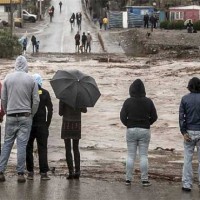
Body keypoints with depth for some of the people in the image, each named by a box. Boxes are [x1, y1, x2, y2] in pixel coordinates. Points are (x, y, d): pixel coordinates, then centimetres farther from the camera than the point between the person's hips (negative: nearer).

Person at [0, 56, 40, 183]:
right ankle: (21, 173, 0)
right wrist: (31, 114, 12)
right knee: (22, 145, 0)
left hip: (11, 116, 1)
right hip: (25, 117, -1)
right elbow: (36, 100, -1)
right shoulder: (31, 80, -2)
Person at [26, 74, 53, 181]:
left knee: (28, 148, 4)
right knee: (42, 148, 2)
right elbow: (50, 109, -2)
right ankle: (43, 173, 0)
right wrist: (48, 123, 0)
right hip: (42, 124, 0)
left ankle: (30, 172, 3)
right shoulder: (45, 93, -1)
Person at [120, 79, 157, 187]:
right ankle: (144, 179, 2)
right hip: (144, 130, 0)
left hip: (131, 130, 0)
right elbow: (154, 117, 1)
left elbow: (122, 116, -6)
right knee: (143, 156, 3)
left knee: (130, 155, 6)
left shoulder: (128, 102, -6)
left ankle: (128, 179, 6)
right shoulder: (148, 102, -3)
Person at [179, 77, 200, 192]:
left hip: (189, 132, 1)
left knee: (188, 159, 5)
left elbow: (181, 116, -6)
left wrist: (184, 132, -6)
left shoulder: (185, 99, -1)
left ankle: (187, 184, 3)